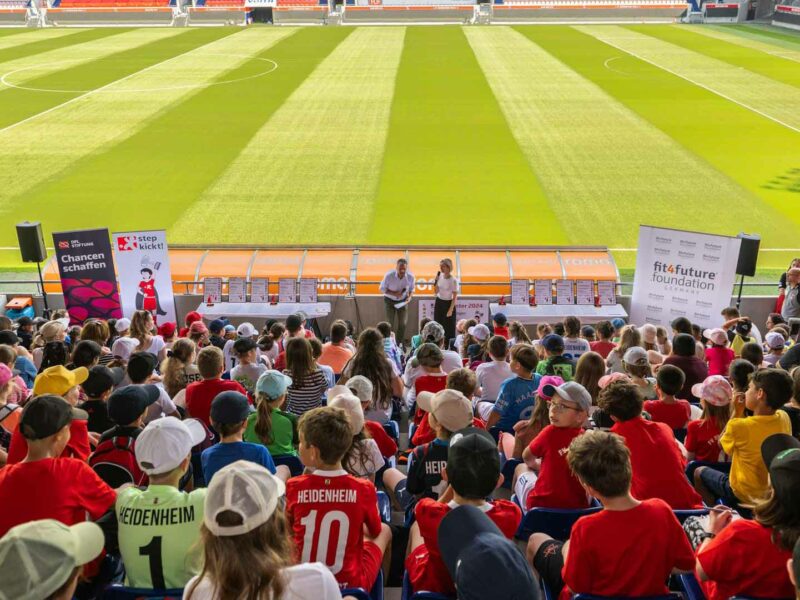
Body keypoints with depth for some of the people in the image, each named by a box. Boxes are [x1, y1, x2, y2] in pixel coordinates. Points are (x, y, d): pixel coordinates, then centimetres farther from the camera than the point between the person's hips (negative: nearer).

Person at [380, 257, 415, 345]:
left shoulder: (410, 277, -20)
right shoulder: (389, 276, -27)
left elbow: (411, 289, 0)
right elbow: (382, 289, -13)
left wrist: (410, 297, -21)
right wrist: (394, 293, -28)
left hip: (403, 301, 2)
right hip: (390, 300, -2)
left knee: (403, 324, 2)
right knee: (390, 324, -1)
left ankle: (400, 345, 20)